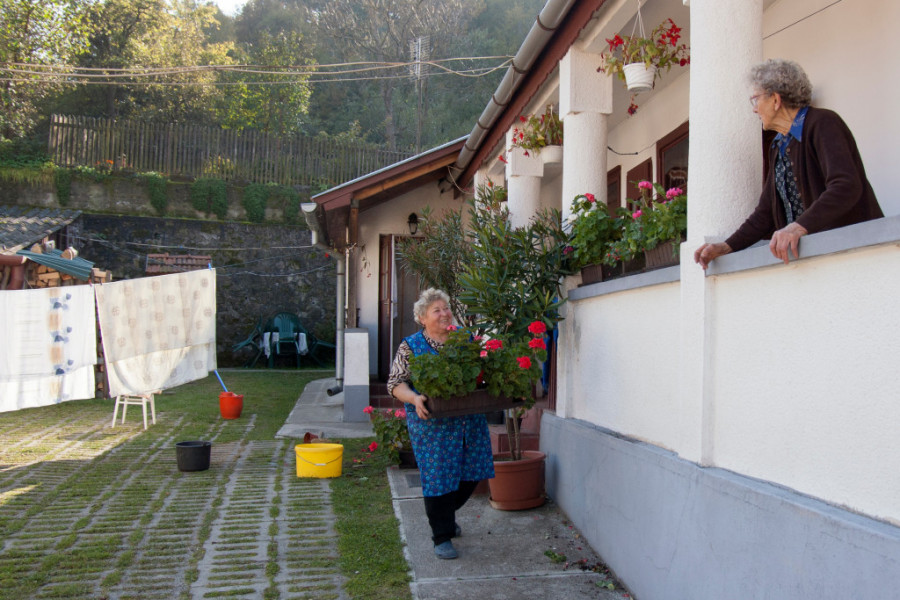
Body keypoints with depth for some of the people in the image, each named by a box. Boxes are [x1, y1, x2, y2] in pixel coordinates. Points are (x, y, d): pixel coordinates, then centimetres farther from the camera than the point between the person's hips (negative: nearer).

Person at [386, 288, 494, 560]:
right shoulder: (411, 346, -2)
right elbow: (395, 383, -4)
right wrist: (414, 398, -23)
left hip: (469, 422, 5)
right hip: (433, 424, -4)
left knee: (472, 472, 11)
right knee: (438, 476, -1)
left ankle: (446, 515, 38)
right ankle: (442, 537, 15)